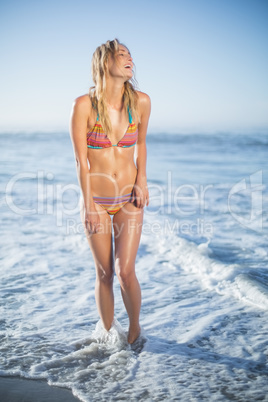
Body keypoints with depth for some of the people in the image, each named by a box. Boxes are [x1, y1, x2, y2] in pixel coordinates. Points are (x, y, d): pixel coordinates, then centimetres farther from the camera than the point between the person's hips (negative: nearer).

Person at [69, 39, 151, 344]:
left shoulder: (140, 102, -4)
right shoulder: (84, 104, -13)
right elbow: (80, 160, -10)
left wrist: (142, 180, 1)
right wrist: (89, 205, -10)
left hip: (129, 200, 1)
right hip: (96, 200, -1)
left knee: (126, 272, -6)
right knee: (104, 274, 7)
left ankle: (134, 327, 21)